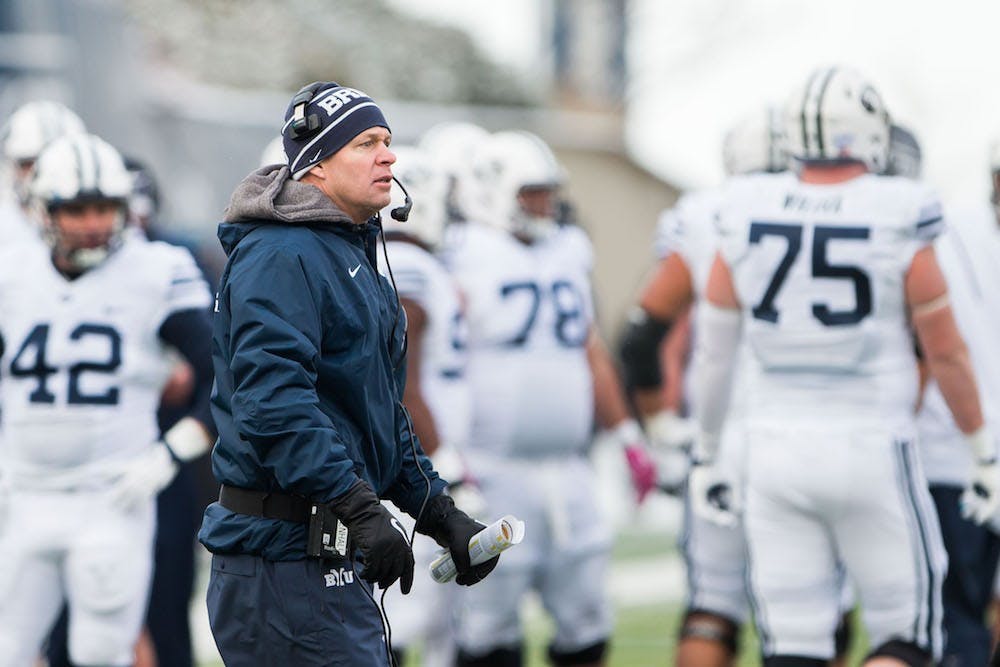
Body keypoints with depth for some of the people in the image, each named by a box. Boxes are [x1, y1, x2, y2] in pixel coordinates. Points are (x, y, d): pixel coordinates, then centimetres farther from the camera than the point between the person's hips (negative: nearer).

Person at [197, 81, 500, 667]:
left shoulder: (353, 256, 21)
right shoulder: (282, 256, -13)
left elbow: (384, 415, 27)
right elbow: (274, 398, -25)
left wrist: (441, 515, 18)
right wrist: (360, 508, -30)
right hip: (286, 554, -10)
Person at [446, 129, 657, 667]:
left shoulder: (568, 255, 14)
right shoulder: (466, 262, -7)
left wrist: (626, 436, 19)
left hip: (567, 474, 7)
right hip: (495, 474, -7)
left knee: (585, 622, 9)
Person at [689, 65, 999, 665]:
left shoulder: (747, 219, 0)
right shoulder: (897, 225, -9)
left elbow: (714, 350, 7)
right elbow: (945, 352, -4)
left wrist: (706, 454, 19)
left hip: (777, 452, 3)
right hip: (873, 453, -3)